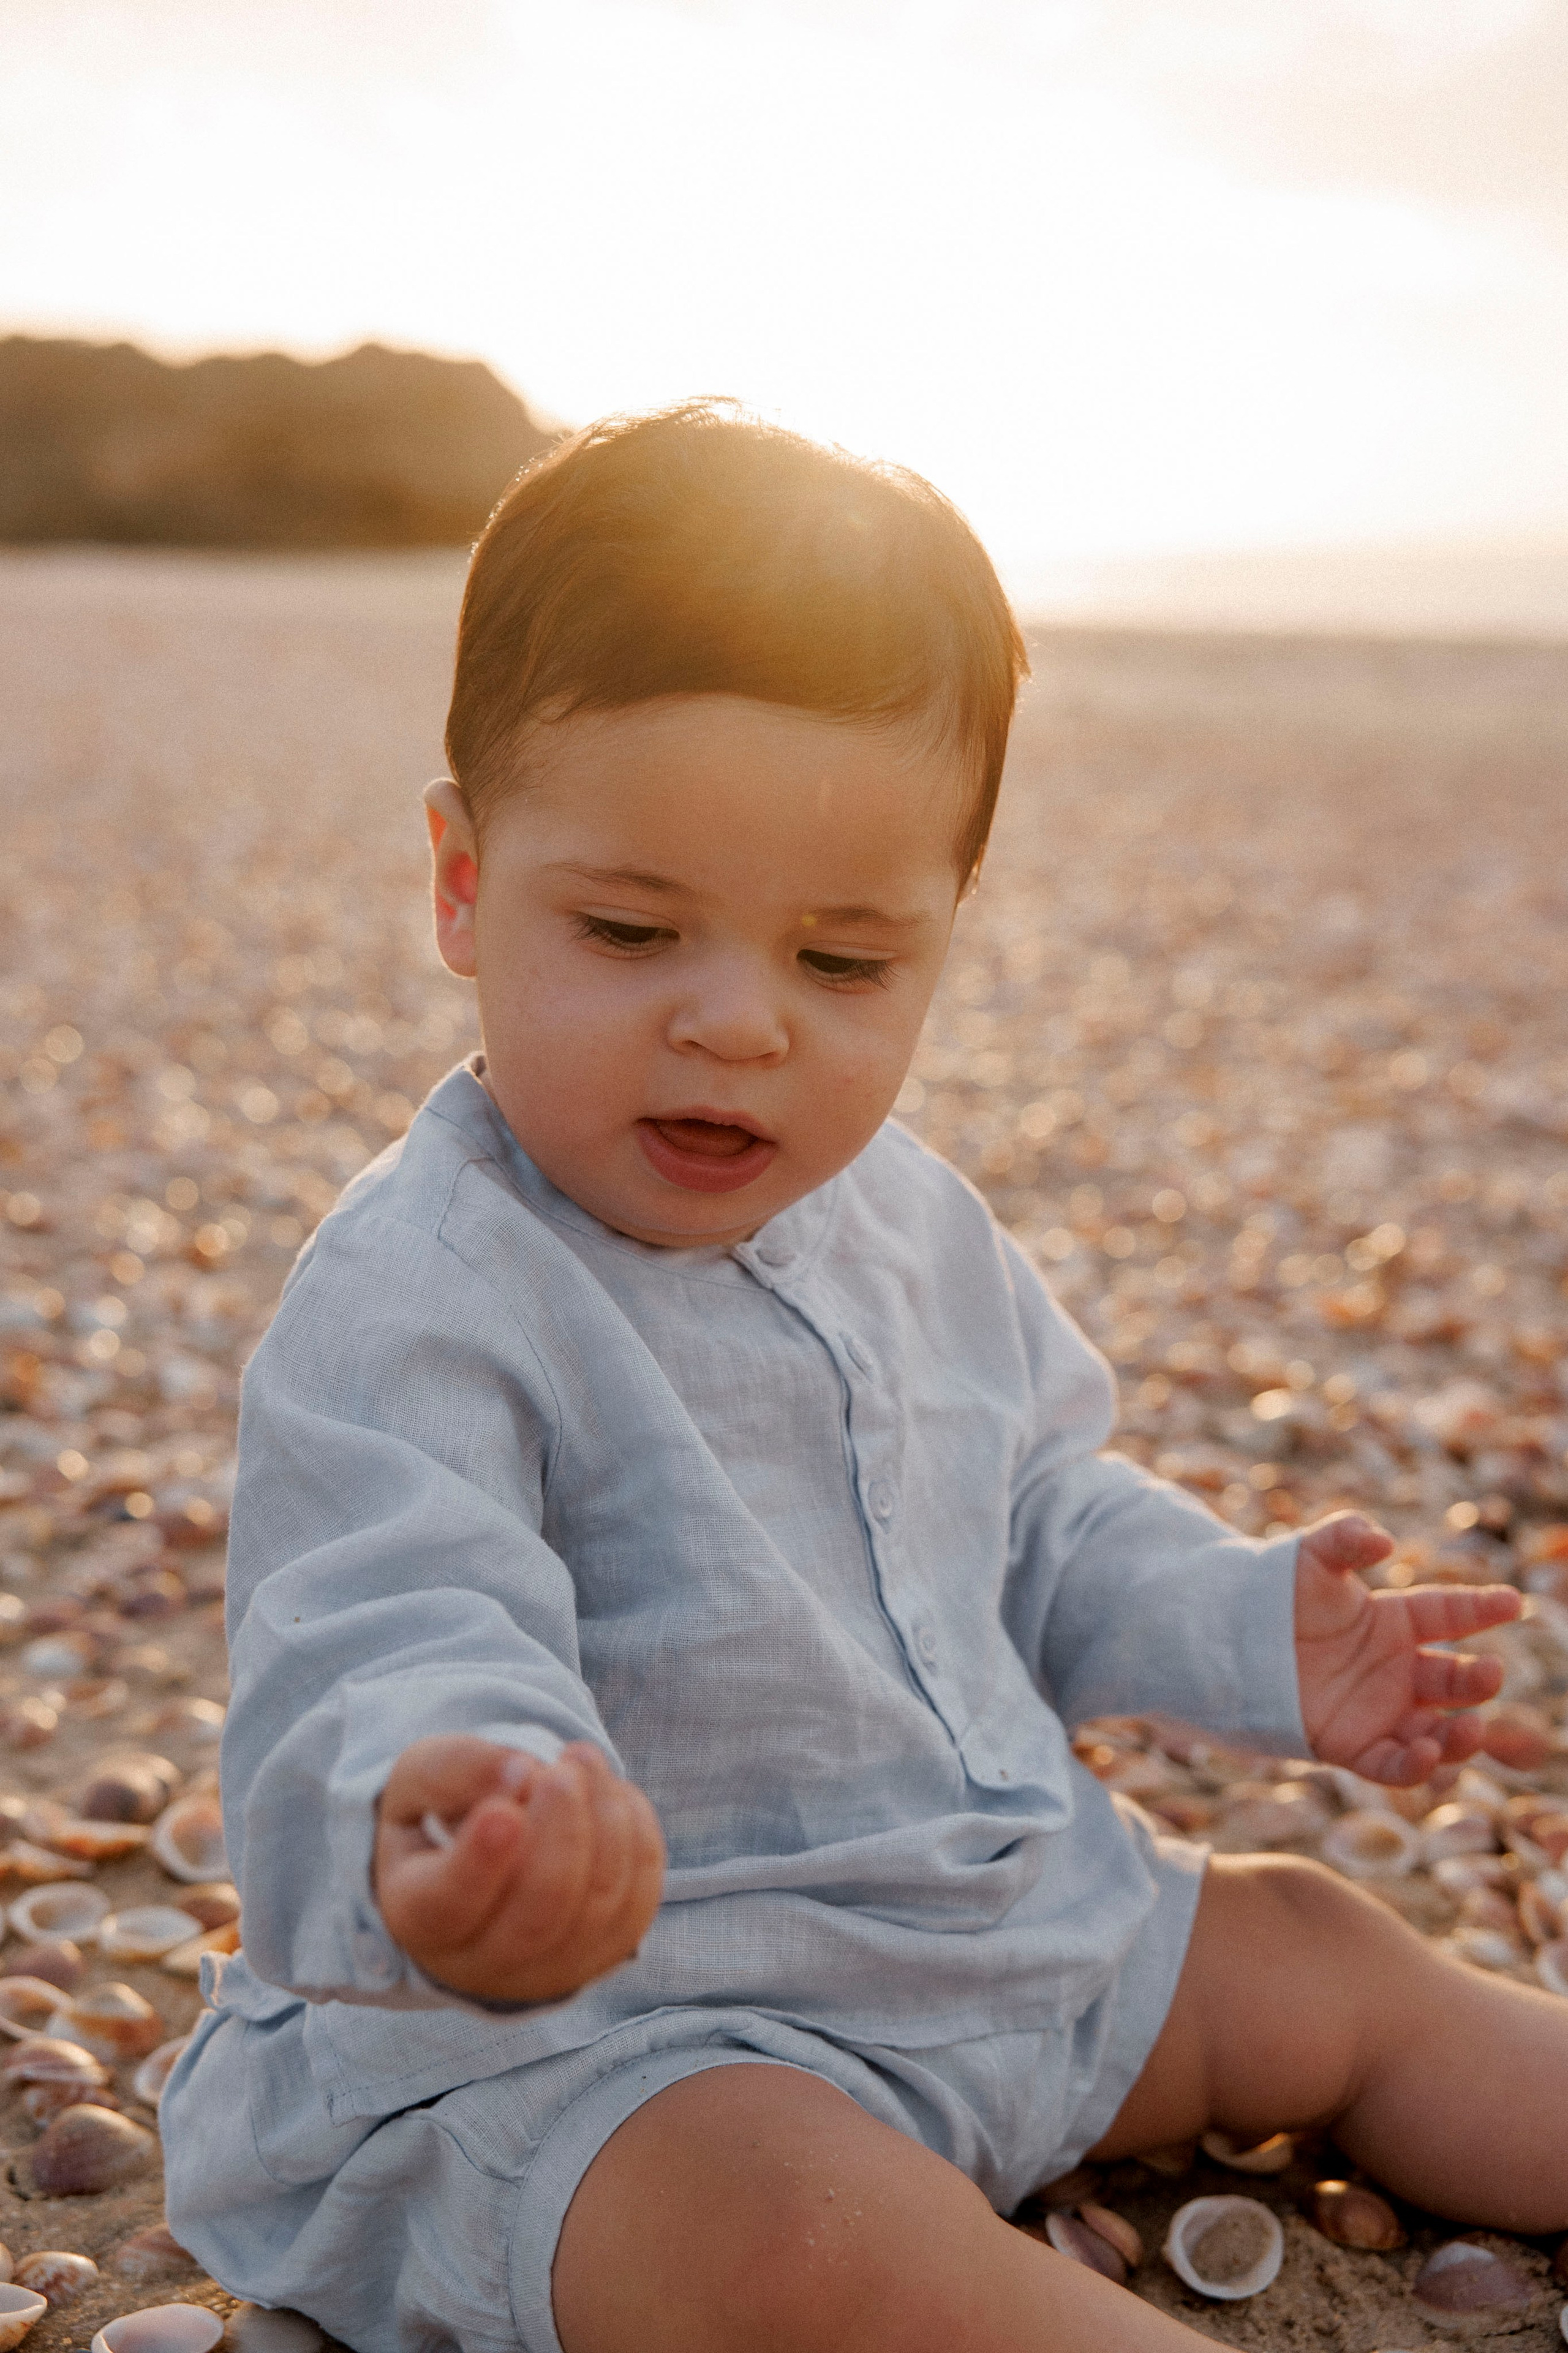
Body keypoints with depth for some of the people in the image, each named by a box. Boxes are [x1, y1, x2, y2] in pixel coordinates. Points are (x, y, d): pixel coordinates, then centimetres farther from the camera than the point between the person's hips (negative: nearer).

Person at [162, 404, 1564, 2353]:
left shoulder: (909, 1225, 5)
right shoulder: (413, 1305, -22)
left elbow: (1034, 1526, 20)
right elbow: (393, 1646, -34)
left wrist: (1245, 1630, 9)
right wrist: (431, 1798, -56)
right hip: (573, 2021, -8)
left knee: (1324, 1966, 12)